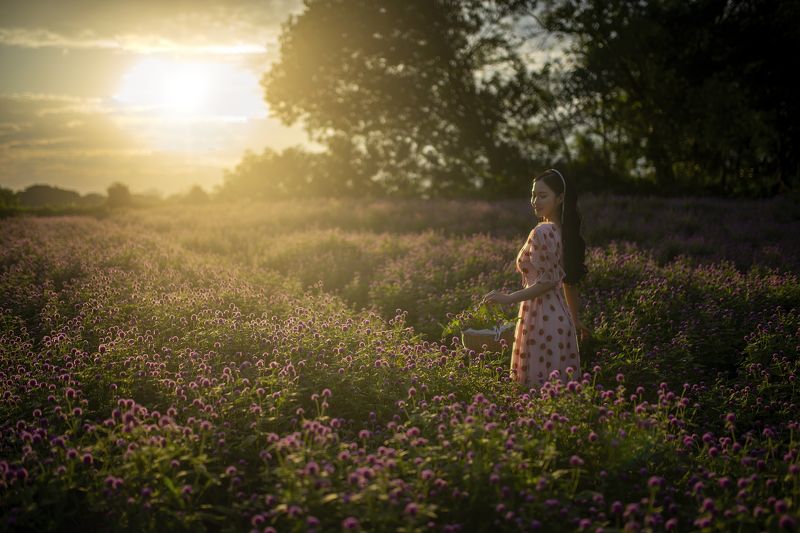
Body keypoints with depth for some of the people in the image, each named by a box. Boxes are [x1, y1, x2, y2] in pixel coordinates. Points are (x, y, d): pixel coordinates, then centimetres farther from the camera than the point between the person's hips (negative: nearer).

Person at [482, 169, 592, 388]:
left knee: (539, 386, -3)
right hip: (559, 317, 9)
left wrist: (509, 298, -15)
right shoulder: (563, 231, 10)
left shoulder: (541, 233, -16)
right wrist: (575, 320, 23)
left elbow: (547, 281, -19)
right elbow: (569, 280, 16)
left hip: (541, 319, -9)